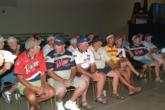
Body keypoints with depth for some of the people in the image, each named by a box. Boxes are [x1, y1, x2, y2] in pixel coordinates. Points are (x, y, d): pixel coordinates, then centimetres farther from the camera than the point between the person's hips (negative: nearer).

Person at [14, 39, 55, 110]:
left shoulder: (40, 55, -6)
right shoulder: (21, 59, -18)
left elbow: (42, 73, 0)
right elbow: (20, 78, -15)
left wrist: (43, 85, -17)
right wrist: (35, 89, -22)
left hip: (38, 81, 4)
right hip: (24, 83, -4)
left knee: (51, 92, -18)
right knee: (32, 96, -33)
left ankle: (36, 101, 8)